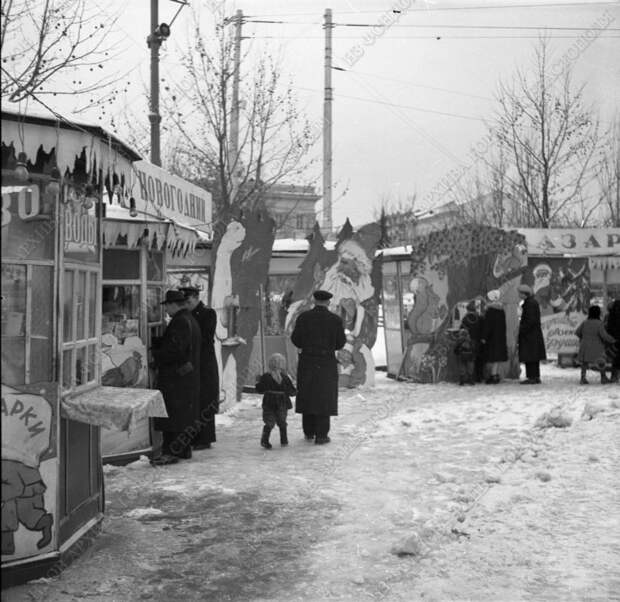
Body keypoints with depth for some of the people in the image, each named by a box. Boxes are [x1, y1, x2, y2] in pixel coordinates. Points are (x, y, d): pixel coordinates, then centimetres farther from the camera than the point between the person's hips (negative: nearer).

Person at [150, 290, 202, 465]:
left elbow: (174, 350, -23)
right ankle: (185, 449, 22)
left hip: (175, 377, -10)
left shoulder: (179, 321, -16)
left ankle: (170, 452, -6)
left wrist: (155, 355, -10)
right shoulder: (191, 320, 16)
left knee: (170, 416, -7)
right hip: (189, 377, 10)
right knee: (184, 416, 16)